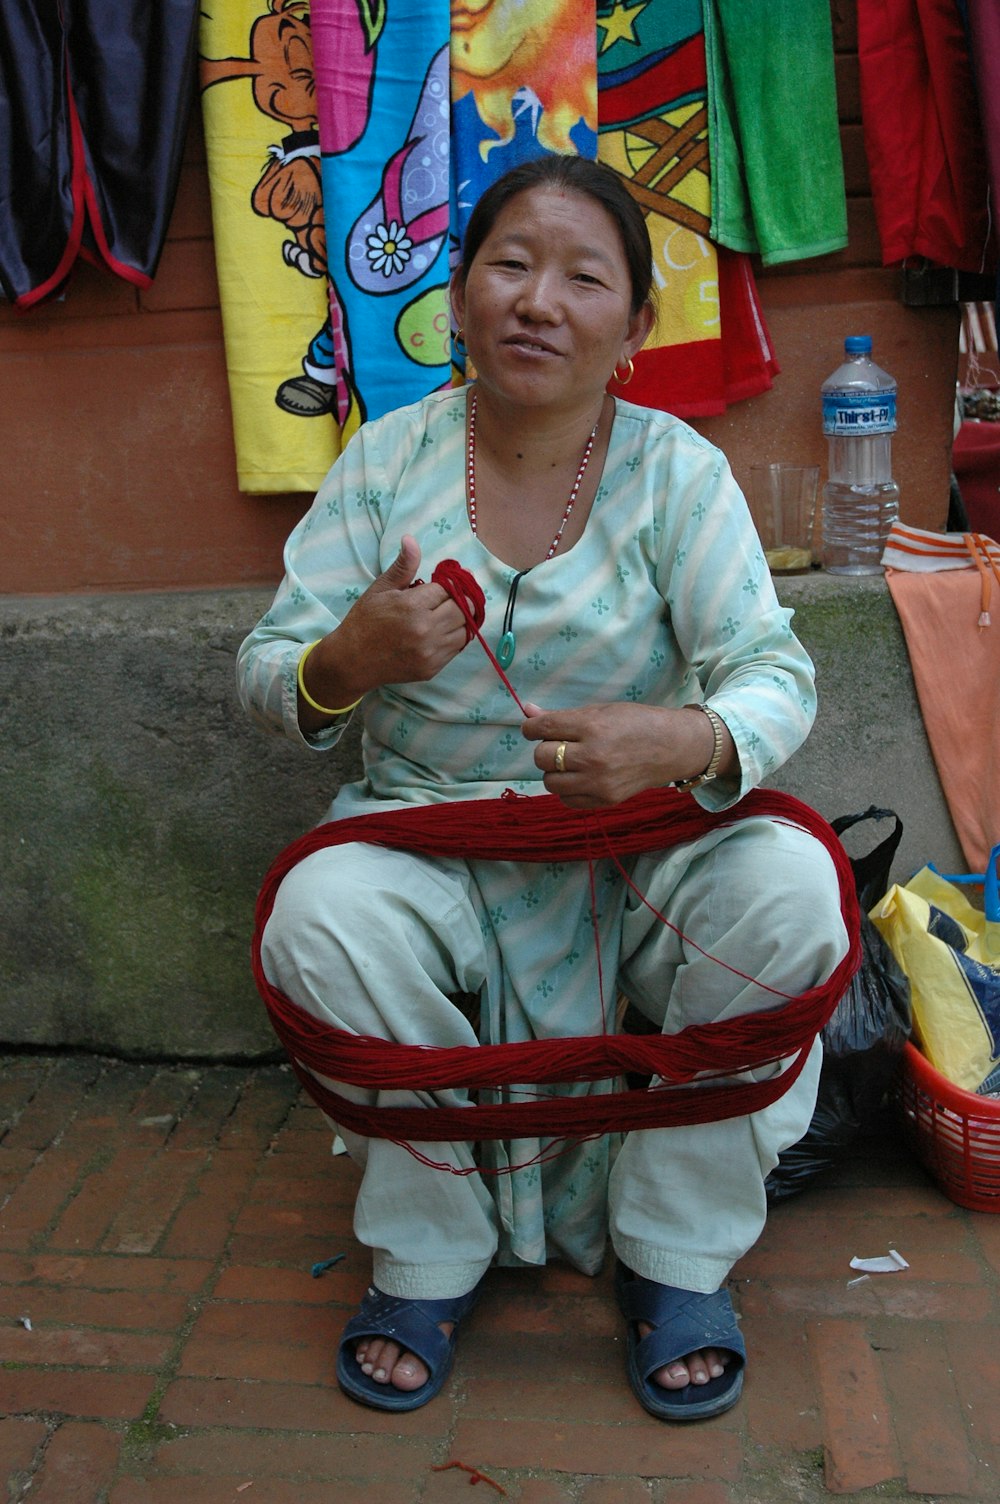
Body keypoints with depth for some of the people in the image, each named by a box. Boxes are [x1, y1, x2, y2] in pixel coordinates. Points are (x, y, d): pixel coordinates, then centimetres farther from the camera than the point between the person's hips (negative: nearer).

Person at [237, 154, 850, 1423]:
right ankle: (428, 1253, -2)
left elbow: (774, 673, -11)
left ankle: (677, 1251, -3)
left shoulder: (677, 470, -3)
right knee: (321, 912, -29)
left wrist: (689, 741, -35)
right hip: (429, 839, 1)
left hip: (641, 852, 0)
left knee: (789, 887, -27)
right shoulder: (389, 458, 0)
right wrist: (343, 665, -28)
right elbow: (266, 674, -3)